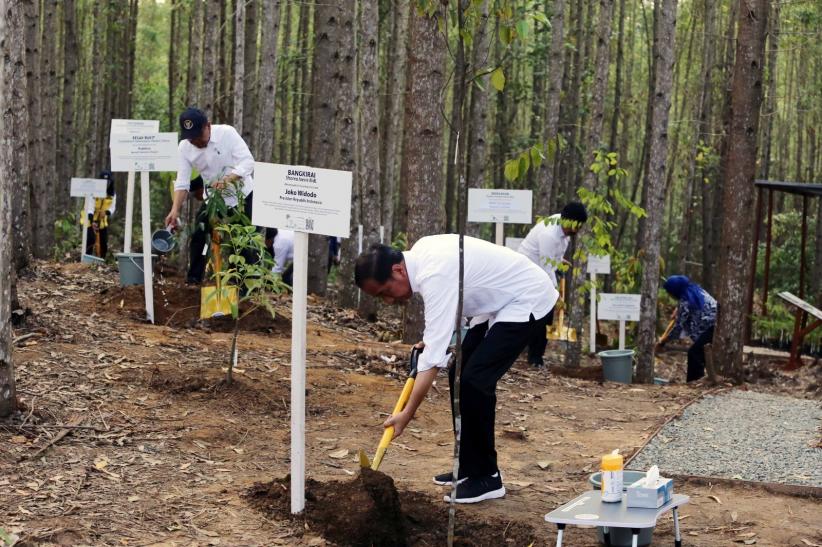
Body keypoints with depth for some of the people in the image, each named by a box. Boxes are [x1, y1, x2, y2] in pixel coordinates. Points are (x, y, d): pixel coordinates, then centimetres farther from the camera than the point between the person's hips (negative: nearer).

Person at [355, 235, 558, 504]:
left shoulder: (435, 276, -31)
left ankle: (486, 478, -6)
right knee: (459, 373, 8)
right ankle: (469, 467, 17)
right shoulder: (418, 253, -4)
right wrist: (430, 338, 5)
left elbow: (434, 356, -33)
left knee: (473, 381, -16)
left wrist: (407, 414, -31)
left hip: (527, 302, -10)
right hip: (499, 302, 10)